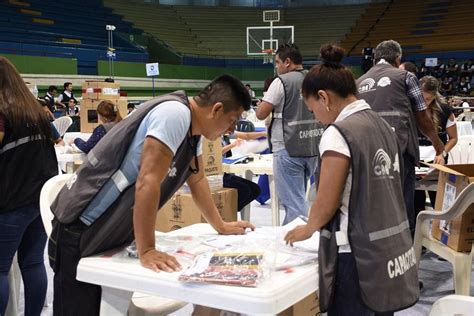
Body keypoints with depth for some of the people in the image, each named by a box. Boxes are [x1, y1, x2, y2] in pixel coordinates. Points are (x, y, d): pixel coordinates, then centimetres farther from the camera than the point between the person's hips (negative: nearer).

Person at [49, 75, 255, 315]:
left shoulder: (193, 126, 6)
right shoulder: (175, 114, -24)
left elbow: (197, 179, 19)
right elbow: (147, 182, -29)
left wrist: (221, 226, 22)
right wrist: (146, 250, -26)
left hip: (112, 232, 9)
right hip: (81, 231, -9)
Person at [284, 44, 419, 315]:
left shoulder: (338, 133, -16)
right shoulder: (383, 126, 8)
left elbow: (326, 204, -14)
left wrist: (308, 229, 6)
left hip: (360, 256, -8)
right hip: (393, 251, 8)